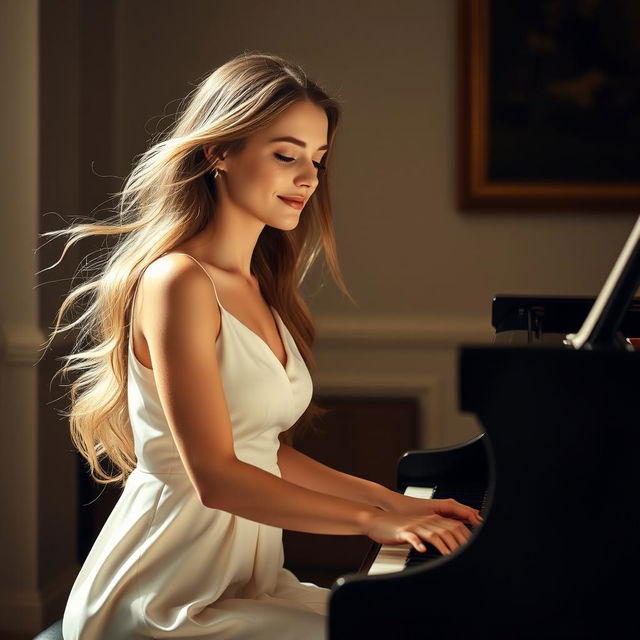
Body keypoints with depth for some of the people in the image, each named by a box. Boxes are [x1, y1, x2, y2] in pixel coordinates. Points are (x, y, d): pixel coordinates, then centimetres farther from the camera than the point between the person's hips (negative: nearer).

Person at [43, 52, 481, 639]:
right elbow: (215, 475, -21)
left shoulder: (258, 288, 14)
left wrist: (394, 502, 6)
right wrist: (372, 519, -17)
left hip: (243, 581, 9)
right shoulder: (178, 282, -16)